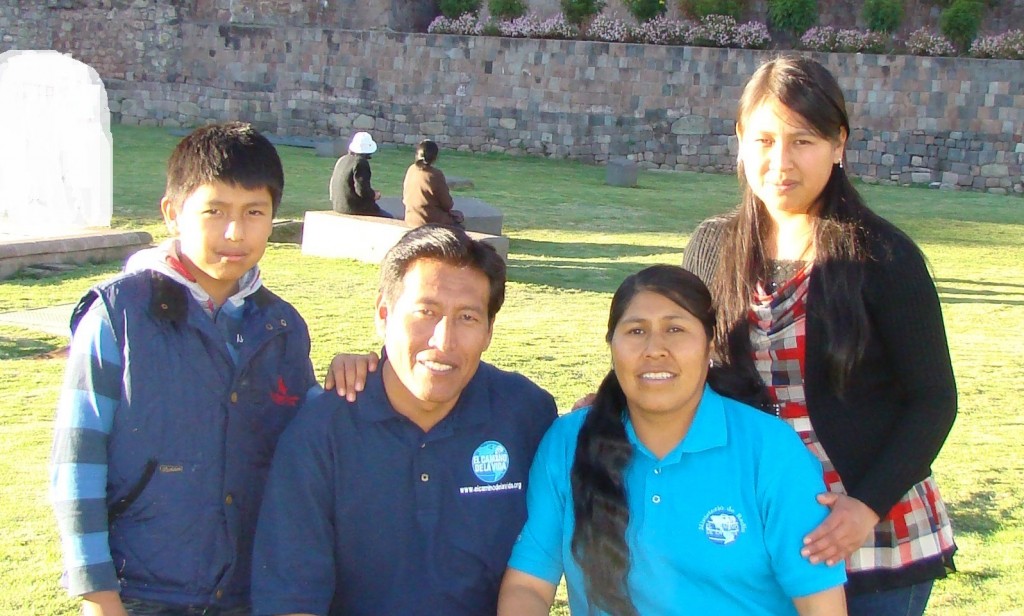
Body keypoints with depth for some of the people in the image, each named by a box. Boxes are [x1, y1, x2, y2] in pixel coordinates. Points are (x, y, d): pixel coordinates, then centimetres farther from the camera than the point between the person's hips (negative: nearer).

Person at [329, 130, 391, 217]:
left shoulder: (341, 160, 8)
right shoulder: (361, 162, -17)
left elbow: (332, 186, 14)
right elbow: (362, 190, -24)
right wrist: (374, 195, -2)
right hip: (356, 208, -9)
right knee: (389, 219, 6)